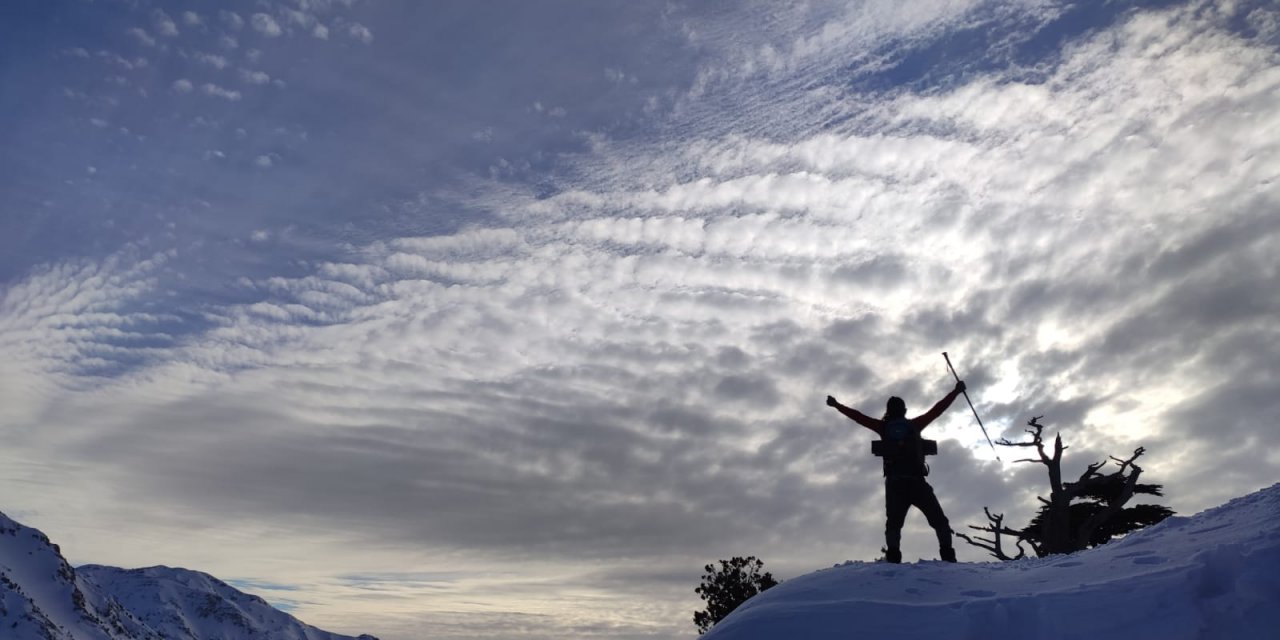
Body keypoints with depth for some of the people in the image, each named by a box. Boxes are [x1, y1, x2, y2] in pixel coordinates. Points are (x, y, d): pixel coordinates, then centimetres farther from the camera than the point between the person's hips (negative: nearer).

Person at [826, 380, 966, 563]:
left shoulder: (883, 427, 10)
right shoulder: (914, 424, 9)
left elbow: (858, 416, 15)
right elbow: (937, 409, 15)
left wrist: (836, 404, 25)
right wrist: (957, 391, 24)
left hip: (894, 483, 1)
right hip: (917, 481, -1)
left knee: (893, 523, 7)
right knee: (939, 520, 9)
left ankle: (893, 557, -13)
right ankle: (948, 556, -7)